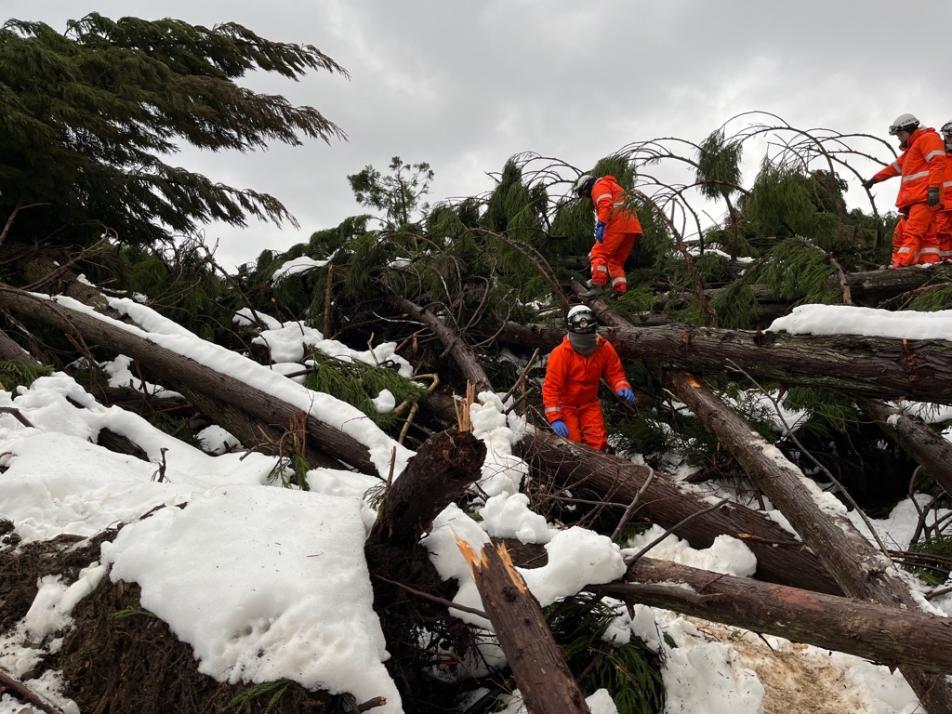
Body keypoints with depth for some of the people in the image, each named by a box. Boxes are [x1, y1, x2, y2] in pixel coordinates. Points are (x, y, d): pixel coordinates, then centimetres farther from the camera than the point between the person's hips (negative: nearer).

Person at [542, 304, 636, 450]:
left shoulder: (604, 348, -12)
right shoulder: (561, 353, -24)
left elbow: (615, 372, 0)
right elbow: (551, 387, -24)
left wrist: (622, 387, -24)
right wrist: (555, 418, -32)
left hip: (590, 404, 4)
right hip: (566, 405, -3)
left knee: (598, 443, -4)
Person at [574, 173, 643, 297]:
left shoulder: (599, 186, 5)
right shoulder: (612, 186, 35)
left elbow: (605, 205, -14)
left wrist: (600, 225, -23)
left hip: (618, 225, -9)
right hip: (631, 228, 9)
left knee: (598, 254, -11)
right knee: (616, 261, 14)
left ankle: (597, 286, -24)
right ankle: (620, 291, 6)